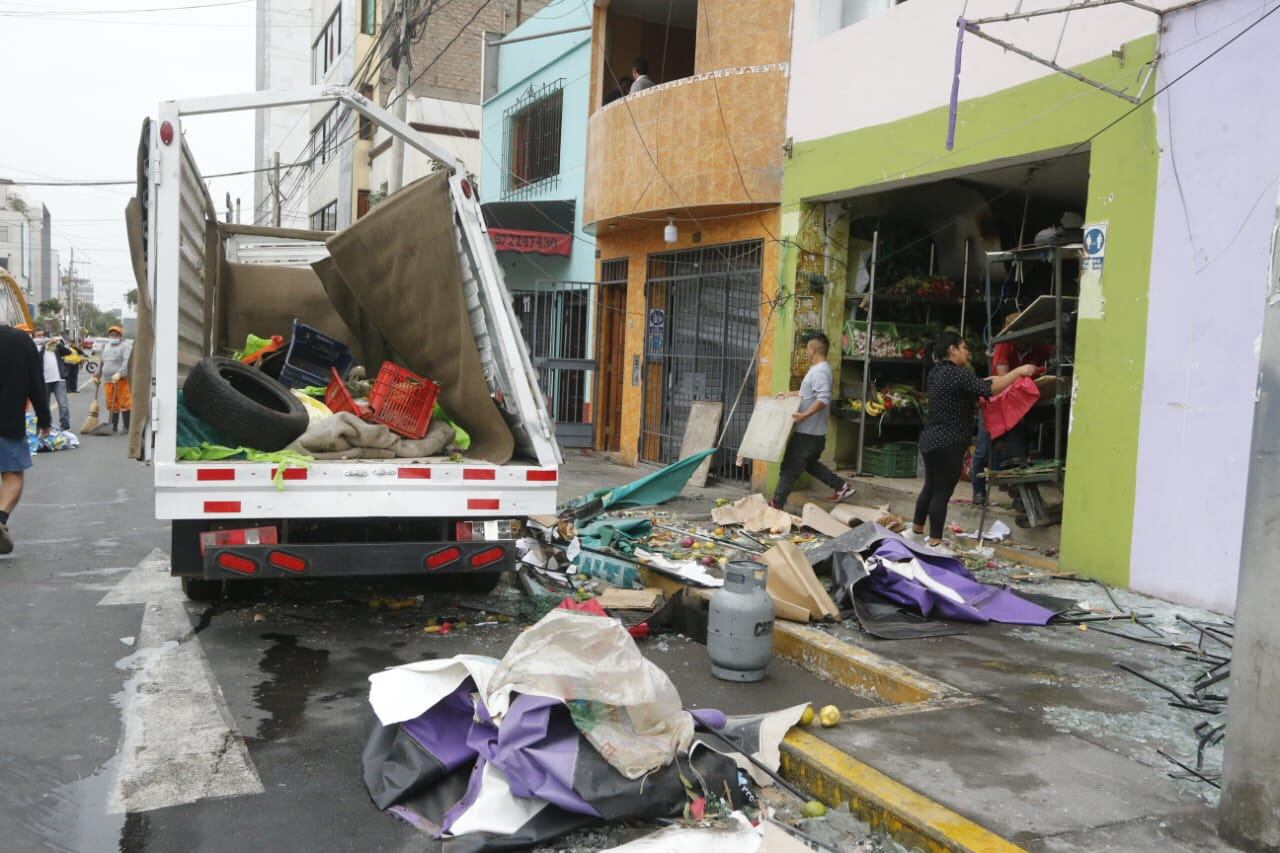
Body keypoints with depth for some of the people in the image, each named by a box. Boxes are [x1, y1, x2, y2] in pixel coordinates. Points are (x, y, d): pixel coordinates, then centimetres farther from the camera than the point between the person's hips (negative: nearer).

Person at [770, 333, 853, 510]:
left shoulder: (819, 371, -20)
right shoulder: (819, 369, 13)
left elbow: (824, 399, -31)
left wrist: (804, 415, -35)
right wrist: (790, 394, 25)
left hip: (807, 432, -10)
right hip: (812, 431, 10)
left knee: (790, 466, -4)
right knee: (810, 464, 22)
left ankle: (777, 503, 1)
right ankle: (842, 486, 23)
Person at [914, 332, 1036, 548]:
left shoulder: (937, 371, 12)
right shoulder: (956, 373, -16)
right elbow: (989, 389, -21)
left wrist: (985, 381, 13)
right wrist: (1018, 371, -13)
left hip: (931, 440, 9)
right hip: (948, 444, -9)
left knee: (931, 487, 20)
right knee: (942, 492, -3)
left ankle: (916, 530, 30)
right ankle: (935, 541, 2)